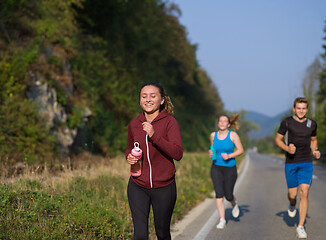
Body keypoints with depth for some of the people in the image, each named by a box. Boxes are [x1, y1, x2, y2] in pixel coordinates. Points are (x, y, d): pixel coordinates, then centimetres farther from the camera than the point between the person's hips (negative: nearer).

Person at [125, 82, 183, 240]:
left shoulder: (169, 122, -9)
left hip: (163, 187, -2)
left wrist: (154, 135, -30)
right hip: (138, 187, 2)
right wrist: (129, 157, -4)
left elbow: (178, 154, -20)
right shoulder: (134, 124, 3)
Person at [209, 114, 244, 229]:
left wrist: (229, 156, -18)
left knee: (228, 195, 3)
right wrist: (211, 153, -2)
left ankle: (234, 204, 40)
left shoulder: (233, 135, -6)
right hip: (216, 168, 2)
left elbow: (241, 150, -4)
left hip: (230, 168, -2)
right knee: (219, 194, -9)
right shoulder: (213, 135, 4)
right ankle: (222, 220, -2)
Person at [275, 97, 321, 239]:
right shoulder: (287, 122, -5)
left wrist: (315, 151, 0)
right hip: (291, 163, -1)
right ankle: (292, 205, 44)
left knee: (304, 193, -10)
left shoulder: (312, 124, 4)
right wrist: (287, 149, -18)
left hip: (306, 163, 1)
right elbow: (278, 139, 1)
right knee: (292, 194, 4)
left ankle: (300, 227, -4)